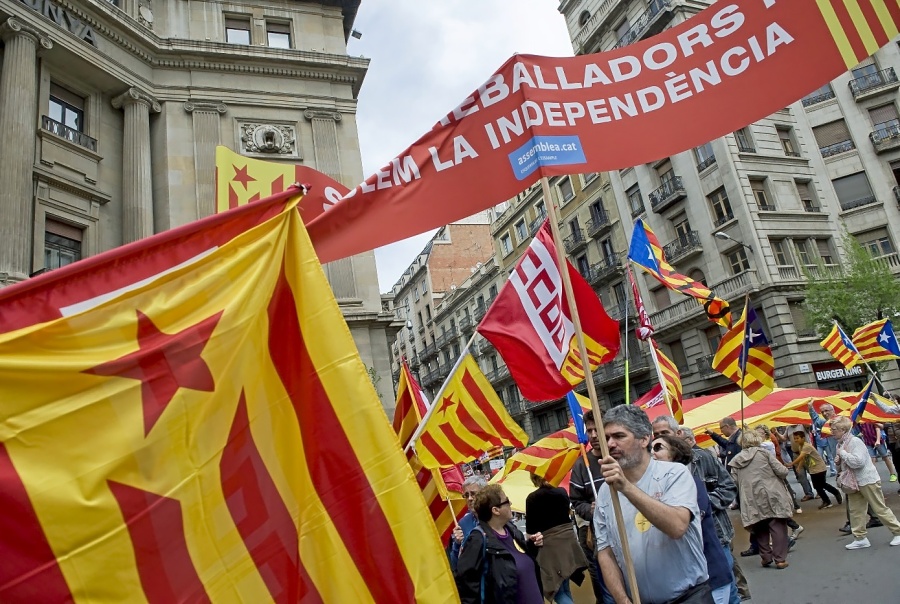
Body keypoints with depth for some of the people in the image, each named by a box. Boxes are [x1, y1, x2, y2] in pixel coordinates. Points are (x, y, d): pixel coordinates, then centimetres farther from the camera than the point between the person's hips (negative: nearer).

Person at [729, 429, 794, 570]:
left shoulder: (736, 460, 7)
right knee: (778, 526, 3)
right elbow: (782, 471, -6)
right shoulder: (763, 453, -1)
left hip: (752, 501, 3)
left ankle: (766, 557, 17)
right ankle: (780, 559, 1)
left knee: (760, 528, 15)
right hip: (772, 496, -2)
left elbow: (734, 483, 5)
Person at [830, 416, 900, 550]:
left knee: (880, 509, 2)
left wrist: (842, 453, -21)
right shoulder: (841, 444, 7)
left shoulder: (855, 441, -20)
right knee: (855, 510, 8)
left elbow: (858, 462, -30)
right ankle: (860, 538, 14)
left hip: (868, 480, -8)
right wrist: (838, 462, 0)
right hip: (853, 482, 9)